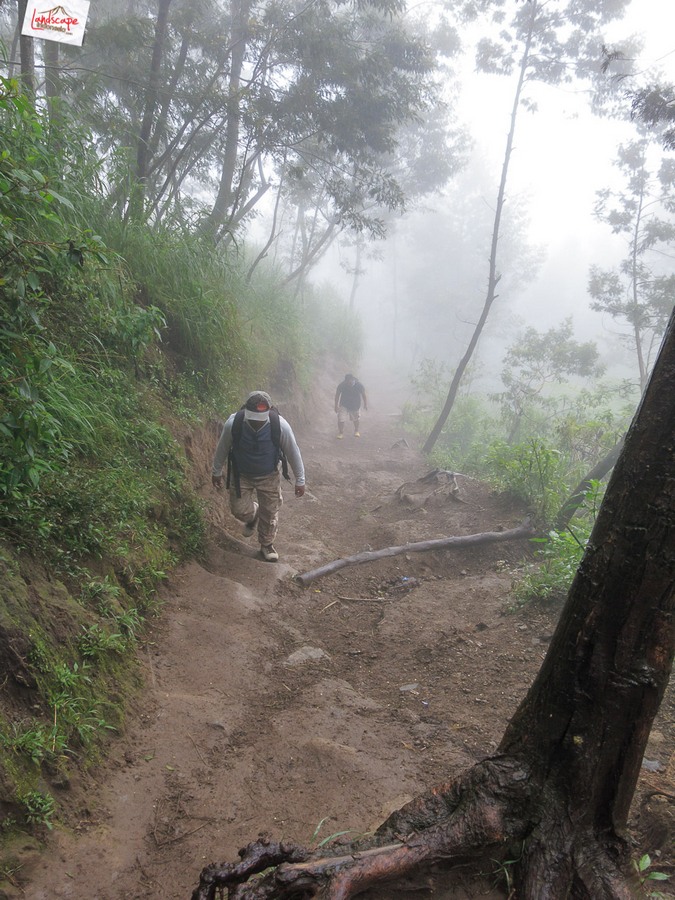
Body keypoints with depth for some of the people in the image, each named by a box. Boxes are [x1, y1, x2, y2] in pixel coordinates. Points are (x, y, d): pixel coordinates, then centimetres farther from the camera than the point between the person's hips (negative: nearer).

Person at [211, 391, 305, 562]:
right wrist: (216, 472, 4)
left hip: (269, 476, 0)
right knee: (240, 510, -3)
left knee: (270, 512, 9)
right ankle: (252, 516, 35)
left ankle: (267, 545, 36)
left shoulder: (280, 425, -31)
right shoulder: (233, 423, -30)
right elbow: (222, 449, -9)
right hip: (241, 475, 0)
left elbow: (293, 453, -15)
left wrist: (300, 480, -6)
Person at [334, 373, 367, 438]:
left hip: (355, 405, 1)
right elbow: (337, 395, -10)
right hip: (344, 405, -1)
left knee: (355, 419, 20)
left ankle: (356, 431, 47)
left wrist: (365, 404, 0)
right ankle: (341, 433, 20)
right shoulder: (341, 385, -24)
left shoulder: (359, 385, -23)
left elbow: (363, 394, -7)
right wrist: (336, 405, -9)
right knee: (341, 420, -5)